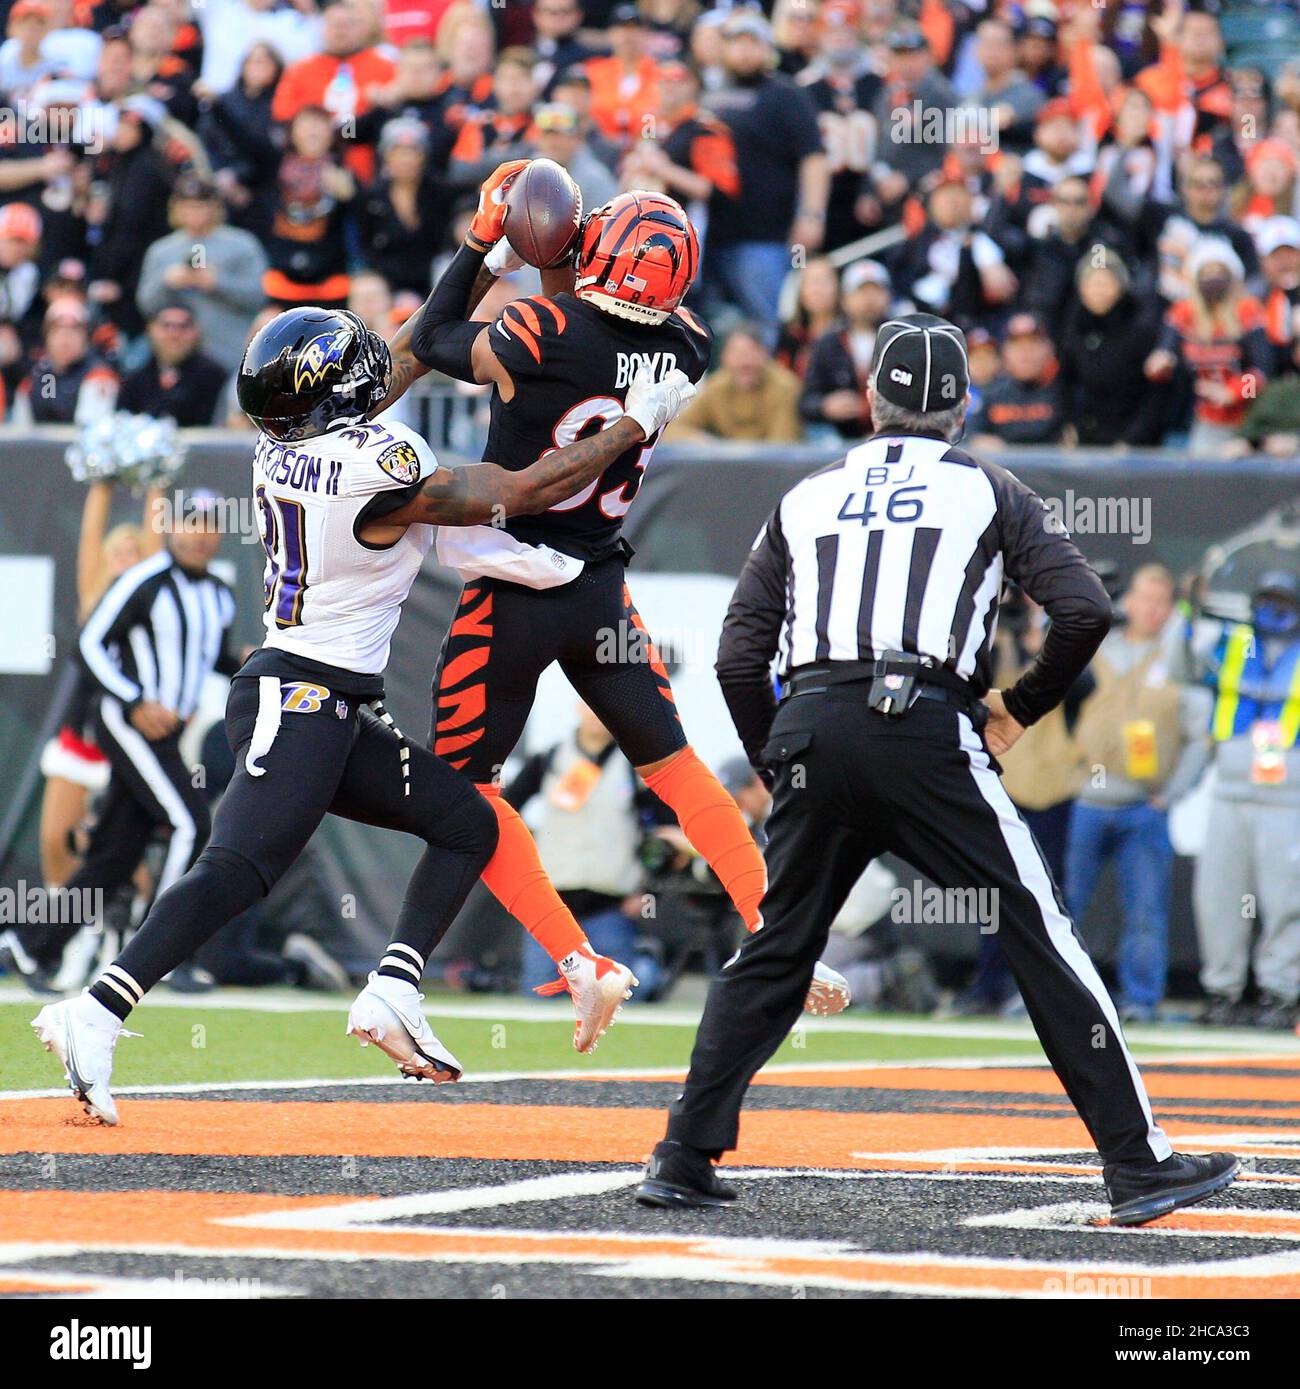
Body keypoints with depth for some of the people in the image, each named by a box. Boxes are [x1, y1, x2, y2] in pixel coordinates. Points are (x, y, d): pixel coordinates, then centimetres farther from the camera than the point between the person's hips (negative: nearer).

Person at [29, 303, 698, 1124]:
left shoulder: (280, 448, 5)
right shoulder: (378, 472, -18)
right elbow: (532, 492, -12)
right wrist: (639, 424, -2)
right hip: (303, 701, -10)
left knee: (468, 822, 12)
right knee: (241, 869, -20)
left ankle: (394, 991, 2)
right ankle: (97, 1015, -29)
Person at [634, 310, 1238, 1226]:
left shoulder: (807, 499, 20)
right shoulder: (989, 491, 13)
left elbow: (740, 659, 15)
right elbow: (1086, 610, 1)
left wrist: (781, 772, 24)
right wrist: (1020, 708, 15)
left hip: (808, 727, 3)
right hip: (925, 731, -3)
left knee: (775, 952, 16)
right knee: (1040, 936, 0)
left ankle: (684, 1159, 11)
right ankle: (1138, 1165, -4)